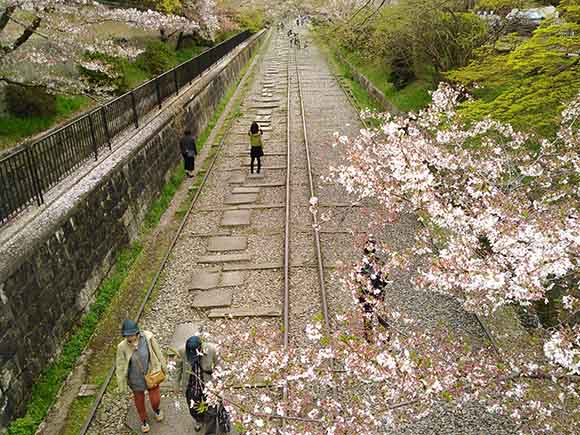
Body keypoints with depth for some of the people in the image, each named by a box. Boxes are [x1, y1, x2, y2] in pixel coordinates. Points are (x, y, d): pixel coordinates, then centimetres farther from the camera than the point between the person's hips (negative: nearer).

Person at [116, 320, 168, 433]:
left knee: (155, 399, 13)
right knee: (139, 401, 22)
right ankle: (144, 421, 52)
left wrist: (163, 366, 4)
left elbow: (157, 352, -9)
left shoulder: (148, 337, -25)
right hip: (136, 379, 0)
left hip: (151, 374, 0)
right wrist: (122, 385, -5)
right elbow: (120, 366, -12)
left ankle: (157, 409, 52)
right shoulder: (122, 347, -25)